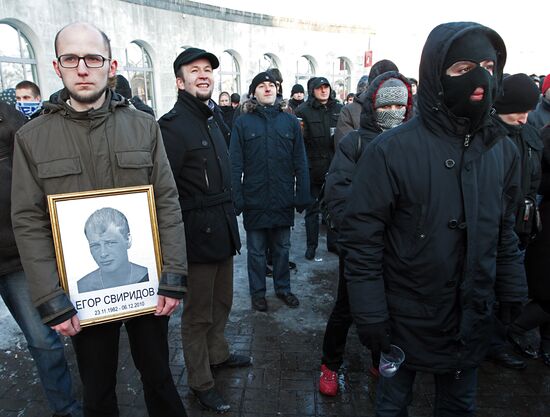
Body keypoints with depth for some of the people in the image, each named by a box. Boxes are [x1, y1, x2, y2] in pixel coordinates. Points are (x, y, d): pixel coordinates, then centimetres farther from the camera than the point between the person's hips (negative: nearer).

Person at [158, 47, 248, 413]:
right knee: (198, 312, 6)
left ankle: (218, 354, 43)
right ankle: (201, 382, 24)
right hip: (198, 232, -8)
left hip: (223, 228, 9)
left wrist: (229, 216, 17)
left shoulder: (211, 119, 15)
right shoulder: (174, 124, -15)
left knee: (222, 300, 21)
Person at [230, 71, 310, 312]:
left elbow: (300, 163, 3)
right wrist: (236, 199, -11)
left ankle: (283, 288, 34)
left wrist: (302, 197, 0)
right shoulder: (243, 123, -1)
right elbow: (235, 165, -5)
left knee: (282, 248, 16)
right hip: (255, 200, -2)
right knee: (256, 250, 11)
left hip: (283, 199, 2)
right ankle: (257, 292, 28)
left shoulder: (290, 122, 4)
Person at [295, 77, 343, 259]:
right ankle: (311, 244, 19)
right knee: (312, 208, 8)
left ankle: (333, 242, 26)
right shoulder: (303, 110, -4)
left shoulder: (339, 109, 7)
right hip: (313, 167, -3)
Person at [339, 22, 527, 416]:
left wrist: (514, 296, 9)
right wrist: (370, 315, -15)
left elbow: (505, 233, 9)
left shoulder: (503, 150, -1)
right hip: (406, 320, -4)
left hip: (472, 320, 5)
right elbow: (361, 237, -16)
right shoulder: (392, 149, -18)